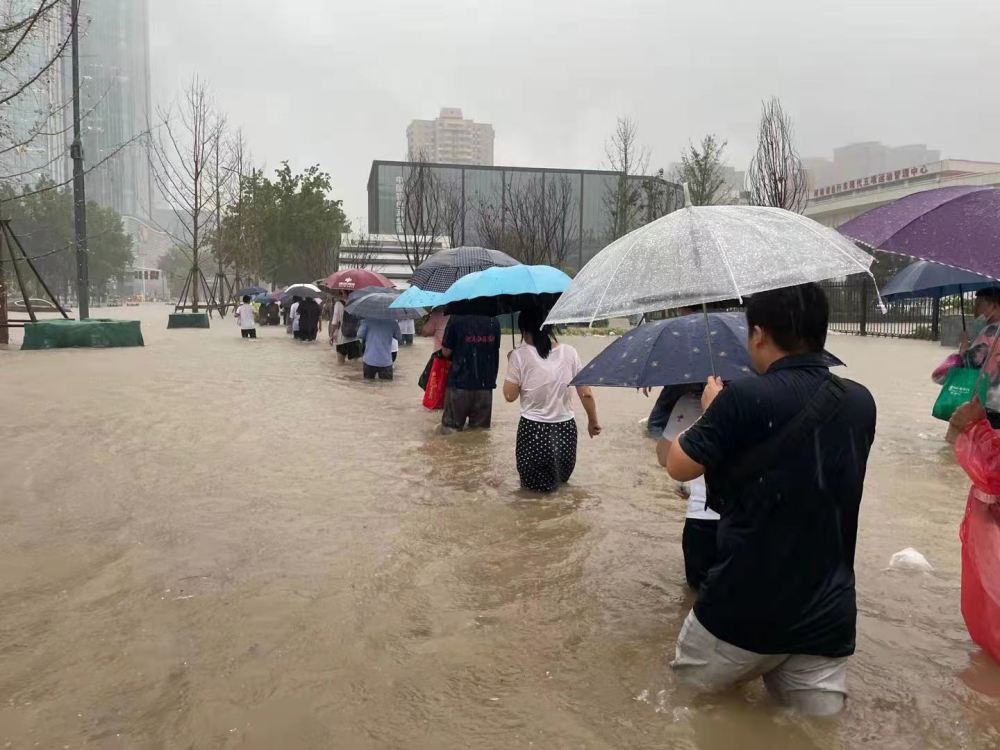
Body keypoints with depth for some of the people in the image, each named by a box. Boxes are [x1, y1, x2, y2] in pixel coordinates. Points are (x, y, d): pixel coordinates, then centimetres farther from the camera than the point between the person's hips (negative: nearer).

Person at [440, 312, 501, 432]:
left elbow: (446, 352, -6)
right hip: (485, 382, 4)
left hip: (460, 381, -3)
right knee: (481, 431, 11)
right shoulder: (493, 321, 2)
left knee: (450, 428, 6)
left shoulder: (456, 319, -10)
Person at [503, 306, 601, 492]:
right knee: (562, 477, 25)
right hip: (565, 428, 3)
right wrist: (593, 421, 14)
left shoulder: (520, 355, -9)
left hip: (533, 430, -3)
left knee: (535, 483, 15)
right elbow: (586, 394, 1)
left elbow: (510, 396, -3)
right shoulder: (570, 352, -1)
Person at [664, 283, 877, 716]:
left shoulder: (746, 398, -18)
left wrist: (711, 411, 10)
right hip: (830, 613, 4)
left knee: (692, 680, 22)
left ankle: (760, 665, 5)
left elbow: (679, 467, -6)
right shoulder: (861, 403, 1)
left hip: (745, 607, -4)